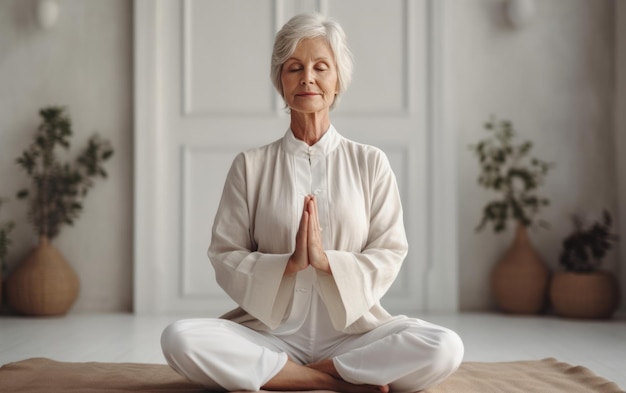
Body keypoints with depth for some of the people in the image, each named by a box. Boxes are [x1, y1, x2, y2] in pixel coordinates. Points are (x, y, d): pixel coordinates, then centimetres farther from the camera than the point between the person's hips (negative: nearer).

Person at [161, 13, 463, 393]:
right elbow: (225, 257, 2)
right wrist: (289, 264, -17)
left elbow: (389, 255, 2)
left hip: (352, 329, 0)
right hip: (270, 330, 0)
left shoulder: (370, 162, 8)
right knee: (180, 339, -29)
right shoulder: (251, 165, 7)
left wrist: (327, 260, -16)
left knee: (445, 348, -28)